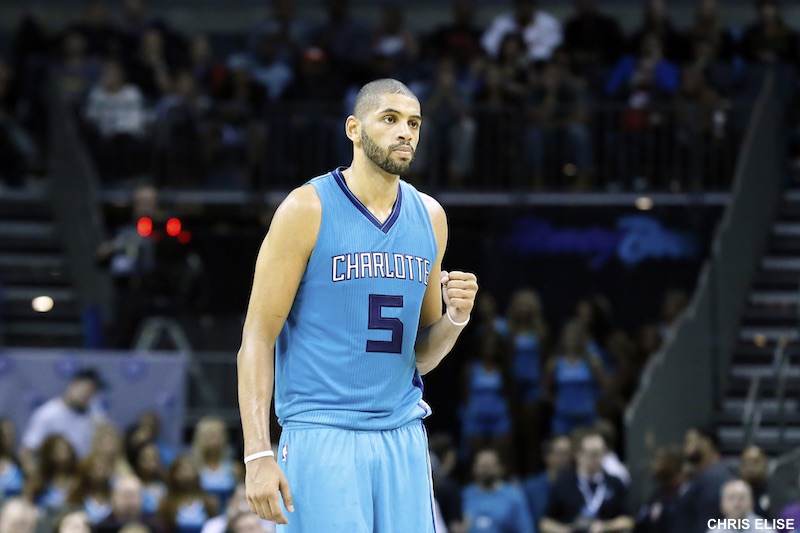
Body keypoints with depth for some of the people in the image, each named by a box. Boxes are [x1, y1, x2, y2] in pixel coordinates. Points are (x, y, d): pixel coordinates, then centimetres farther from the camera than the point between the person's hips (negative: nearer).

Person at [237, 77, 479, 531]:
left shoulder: (429, 217, 11)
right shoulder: (308, 209, -5)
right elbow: (258, 338, -7)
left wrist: (455, 318, -4)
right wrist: (258, 454, -15)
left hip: (403, 439, 5)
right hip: (322, 437, -5)